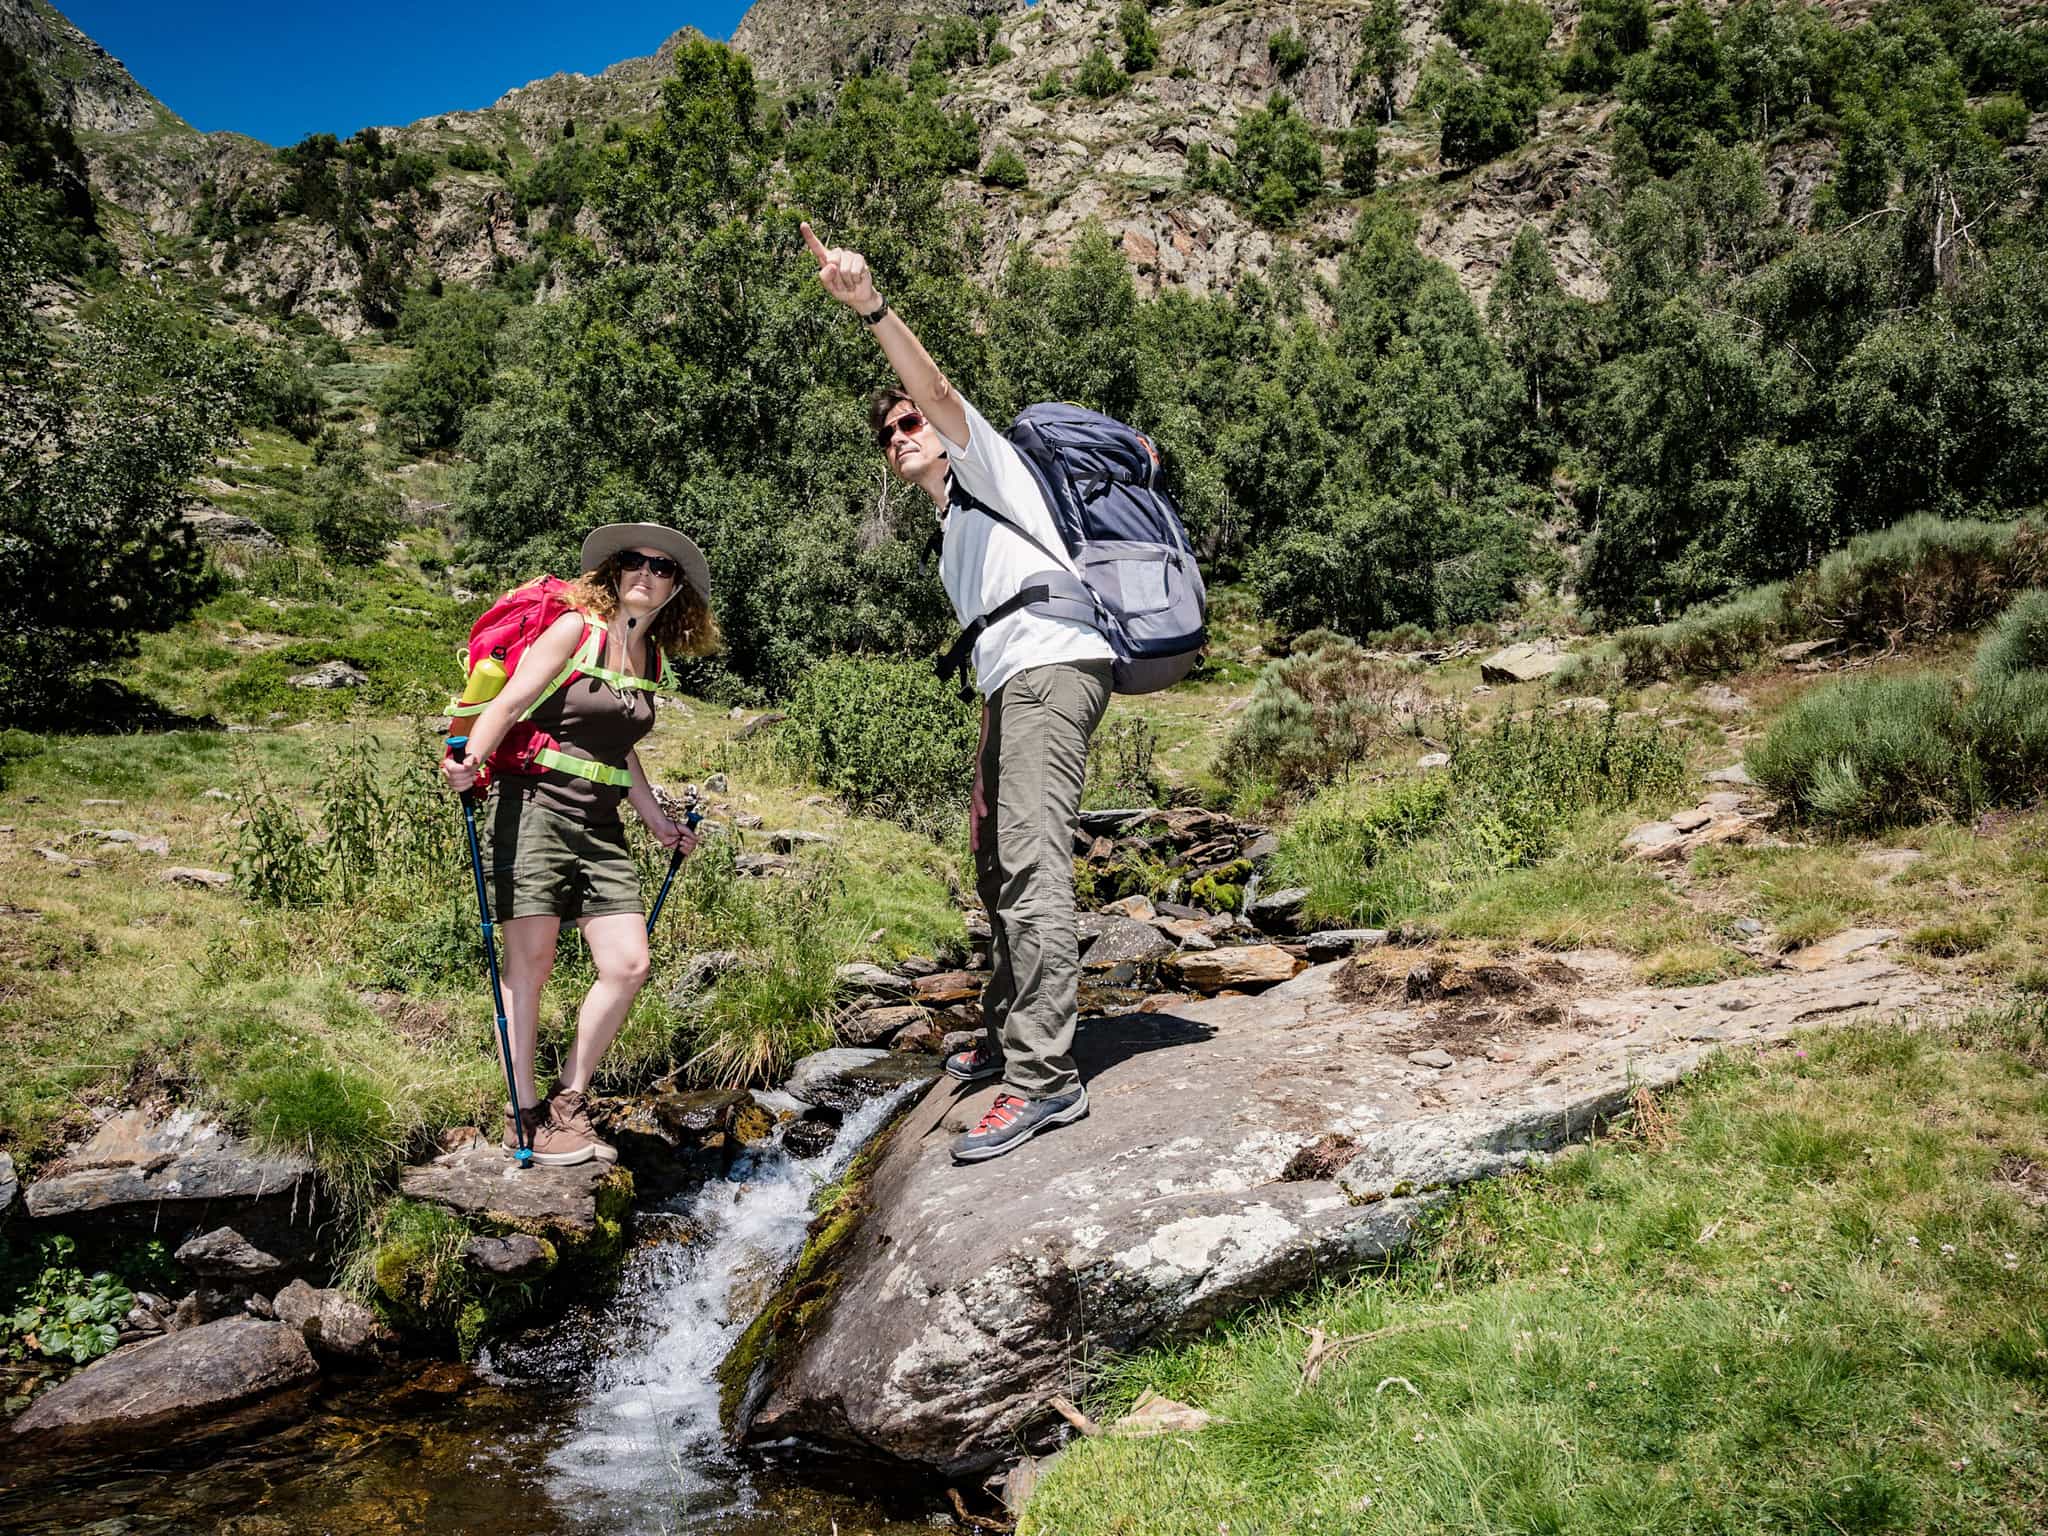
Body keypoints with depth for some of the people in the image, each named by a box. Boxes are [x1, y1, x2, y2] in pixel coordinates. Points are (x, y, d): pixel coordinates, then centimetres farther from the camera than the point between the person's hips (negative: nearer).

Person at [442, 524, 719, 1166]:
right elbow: (508, 703, -13)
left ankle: (567, 1103, 11)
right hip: (534, 806, -6)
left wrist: (656, 818, 27)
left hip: (600, 824, 6)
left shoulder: (650, 655, 14)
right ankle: (524, 1118, 5)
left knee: (628, 964, -3)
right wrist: (471, 758, -30)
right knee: (530, 961, -6)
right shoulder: (576, 628, -4)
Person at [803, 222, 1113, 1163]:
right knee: (998, 868, 14)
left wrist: (870, 307, -24)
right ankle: (1006, 1037, 27)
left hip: (1054, 666, -10)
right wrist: (984, 774, 24)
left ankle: (1044, 1078, -21)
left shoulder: (986, 465, 9)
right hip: (1014, 686, 10)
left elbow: (935, 389, -11)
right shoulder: (951, 535, 34)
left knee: (1031, 868, -18)